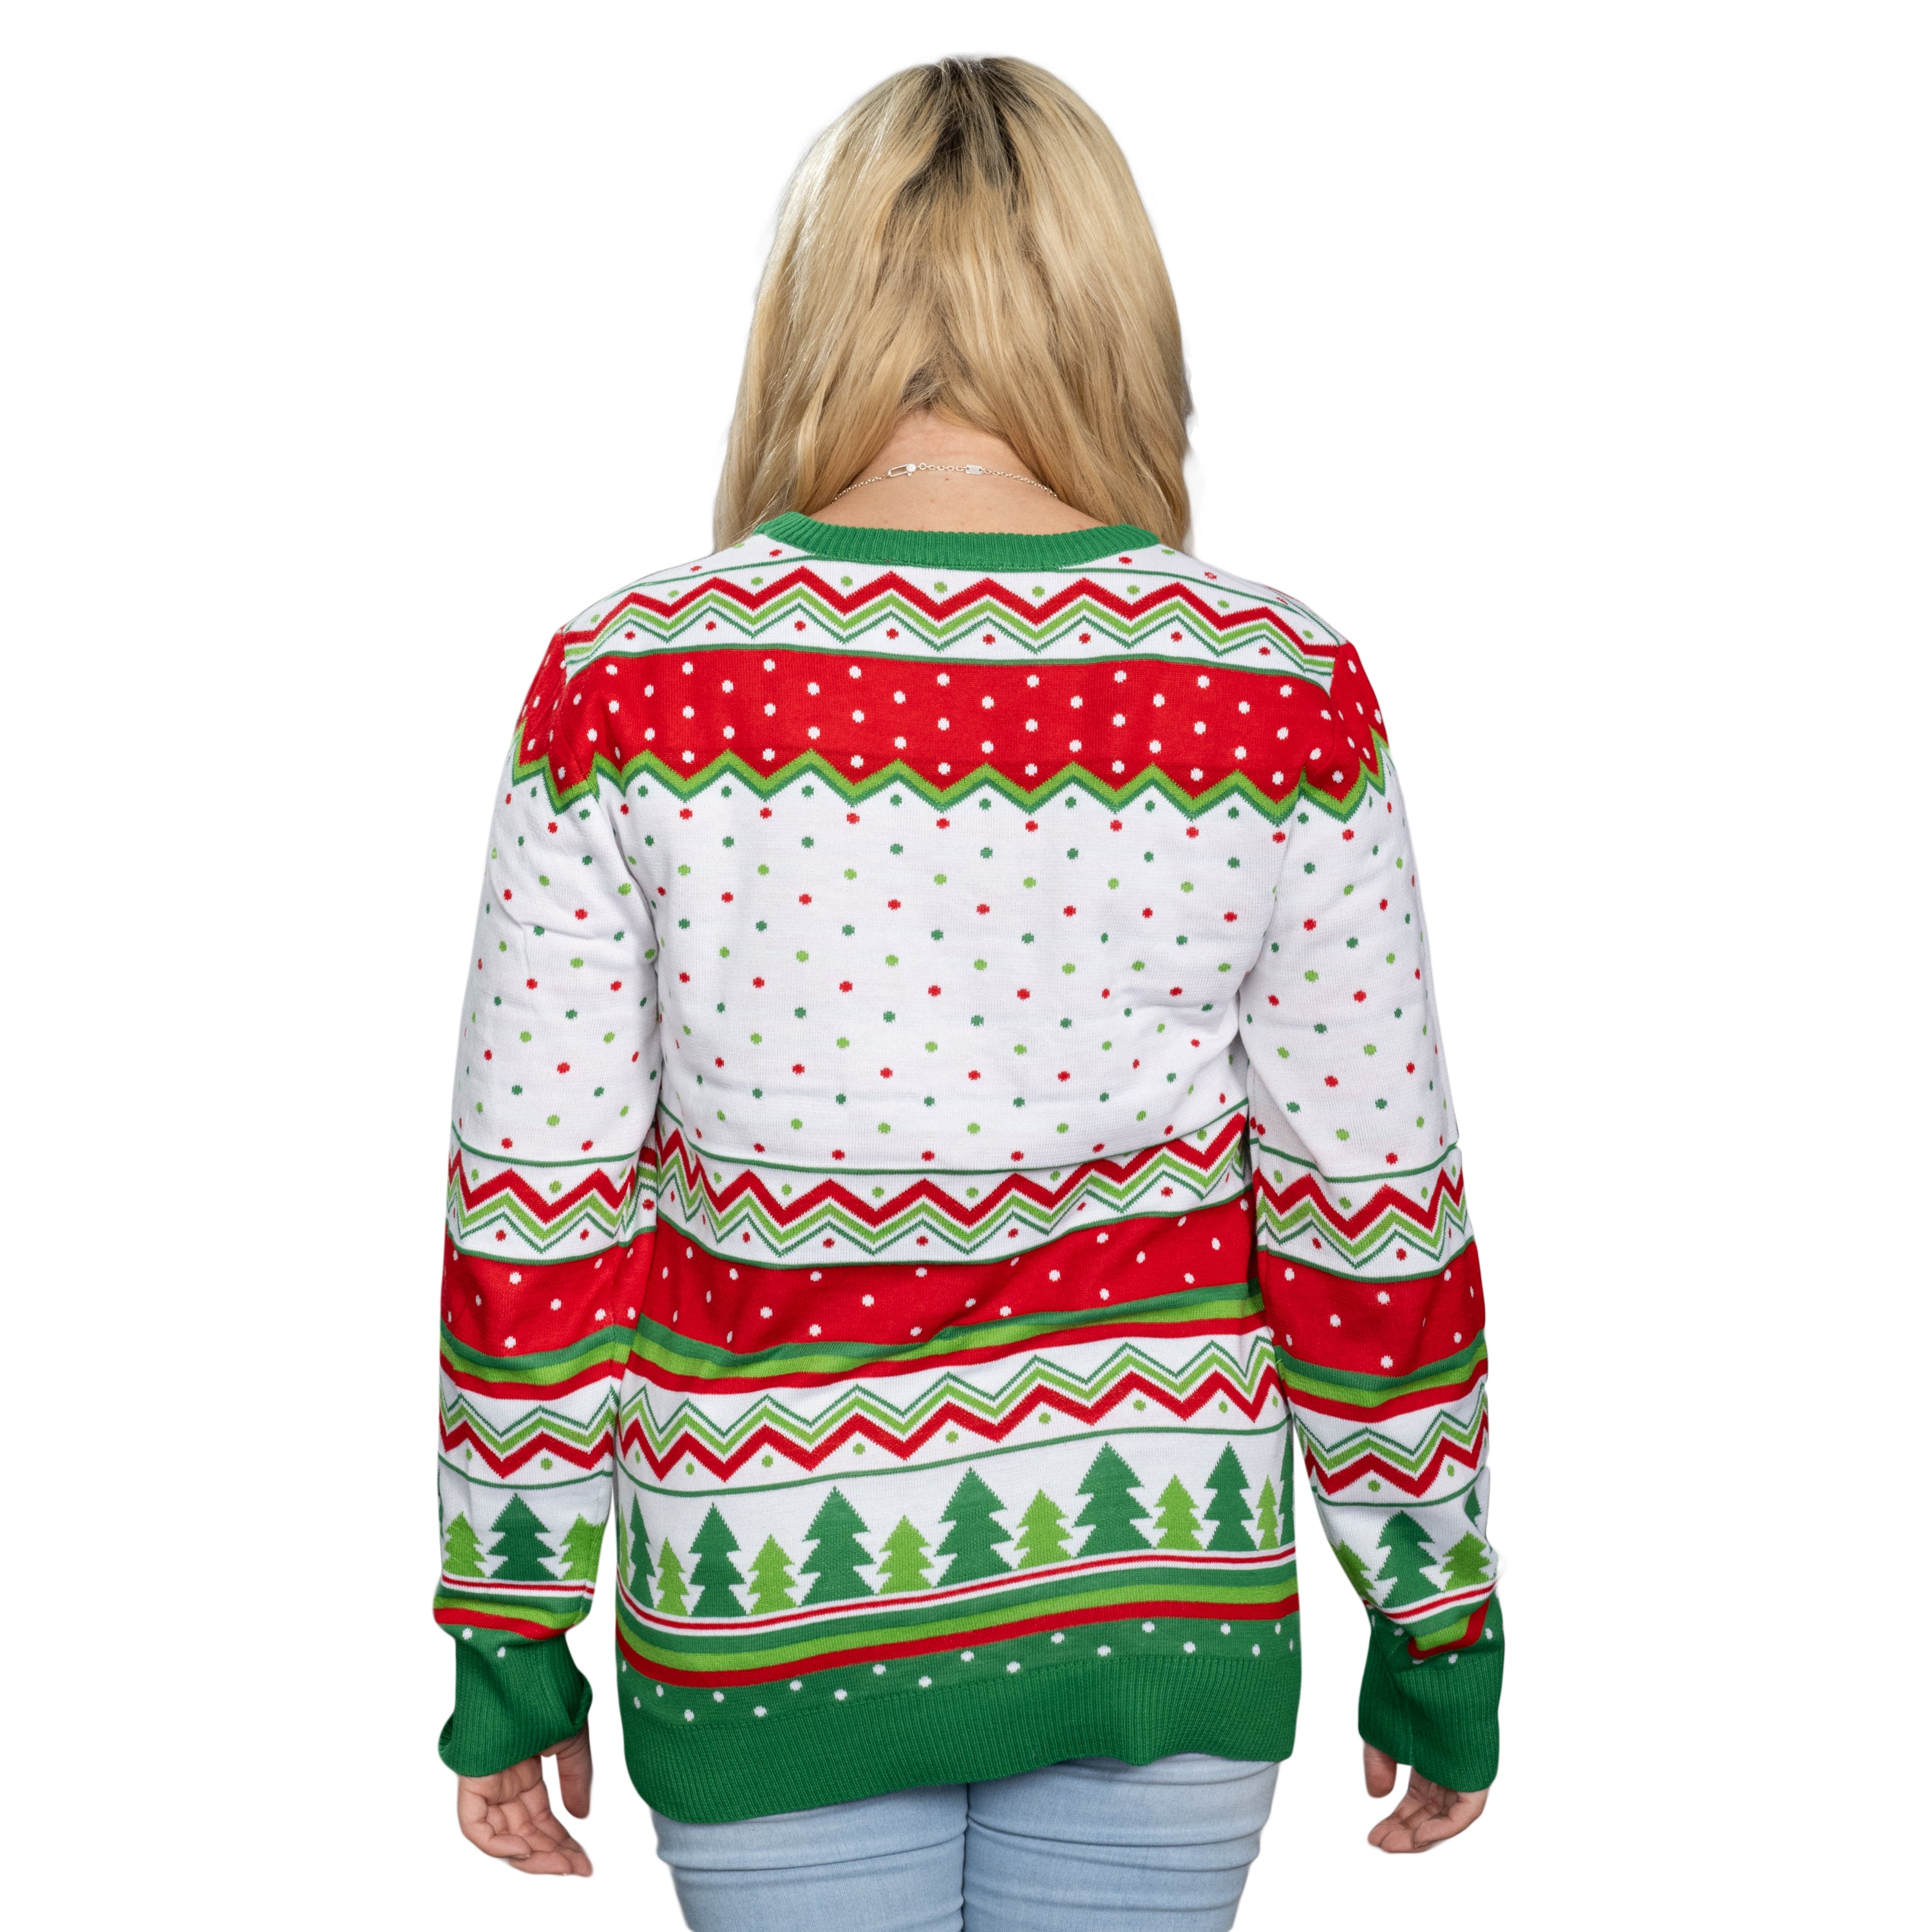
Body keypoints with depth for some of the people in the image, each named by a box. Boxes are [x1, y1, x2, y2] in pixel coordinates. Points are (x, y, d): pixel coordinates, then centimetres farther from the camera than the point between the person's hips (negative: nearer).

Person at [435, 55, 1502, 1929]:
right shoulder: (1285, 688, -10)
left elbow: (532, 1211, -8)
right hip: (1158, 1602, 1)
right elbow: (1375, 1210, -5)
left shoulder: (625, 681, -11)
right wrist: (1438, 1636, 7)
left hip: (764, 1631, 0)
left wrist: (505, 1649, 4)